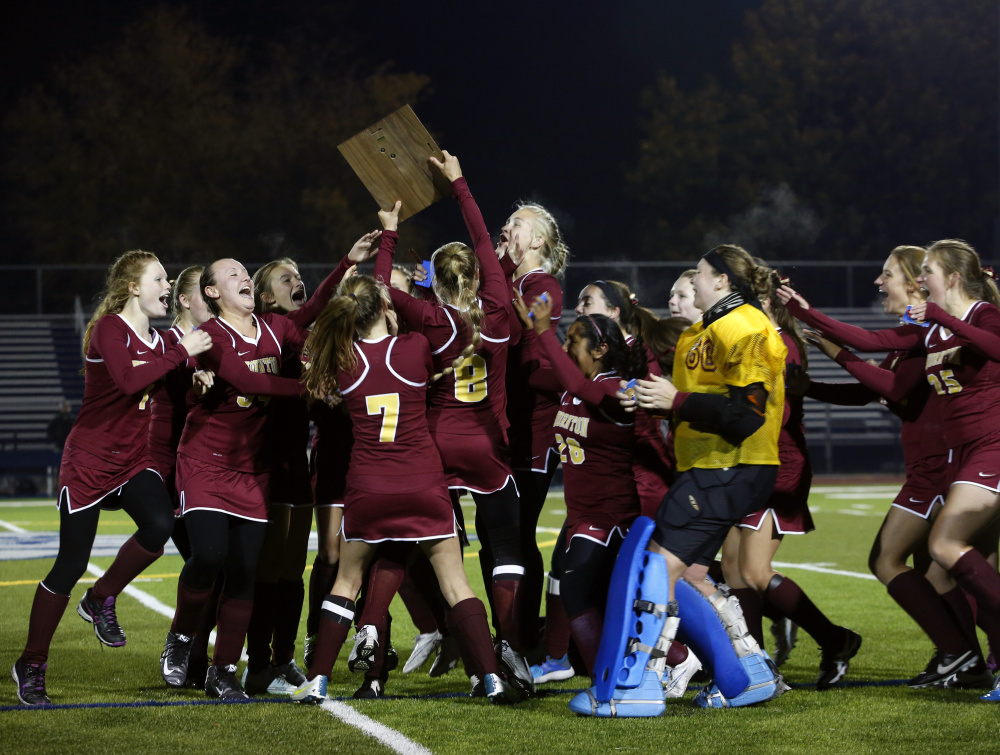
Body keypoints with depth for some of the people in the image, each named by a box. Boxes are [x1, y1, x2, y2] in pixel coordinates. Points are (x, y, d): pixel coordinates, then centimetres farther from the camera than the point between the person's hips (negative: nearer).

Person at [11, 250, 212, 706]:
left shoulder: (157, 341, 9)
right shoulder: (109, 329, -14)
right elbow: (129, 380, -32)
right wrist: (181, 352, -26)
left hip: (133, 462, 6)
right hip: (88, 463, -6)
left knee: (159, 525, -23)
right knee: (71, 565, -4)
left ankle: (101, 601, 3)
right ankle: (31, 665, 12)